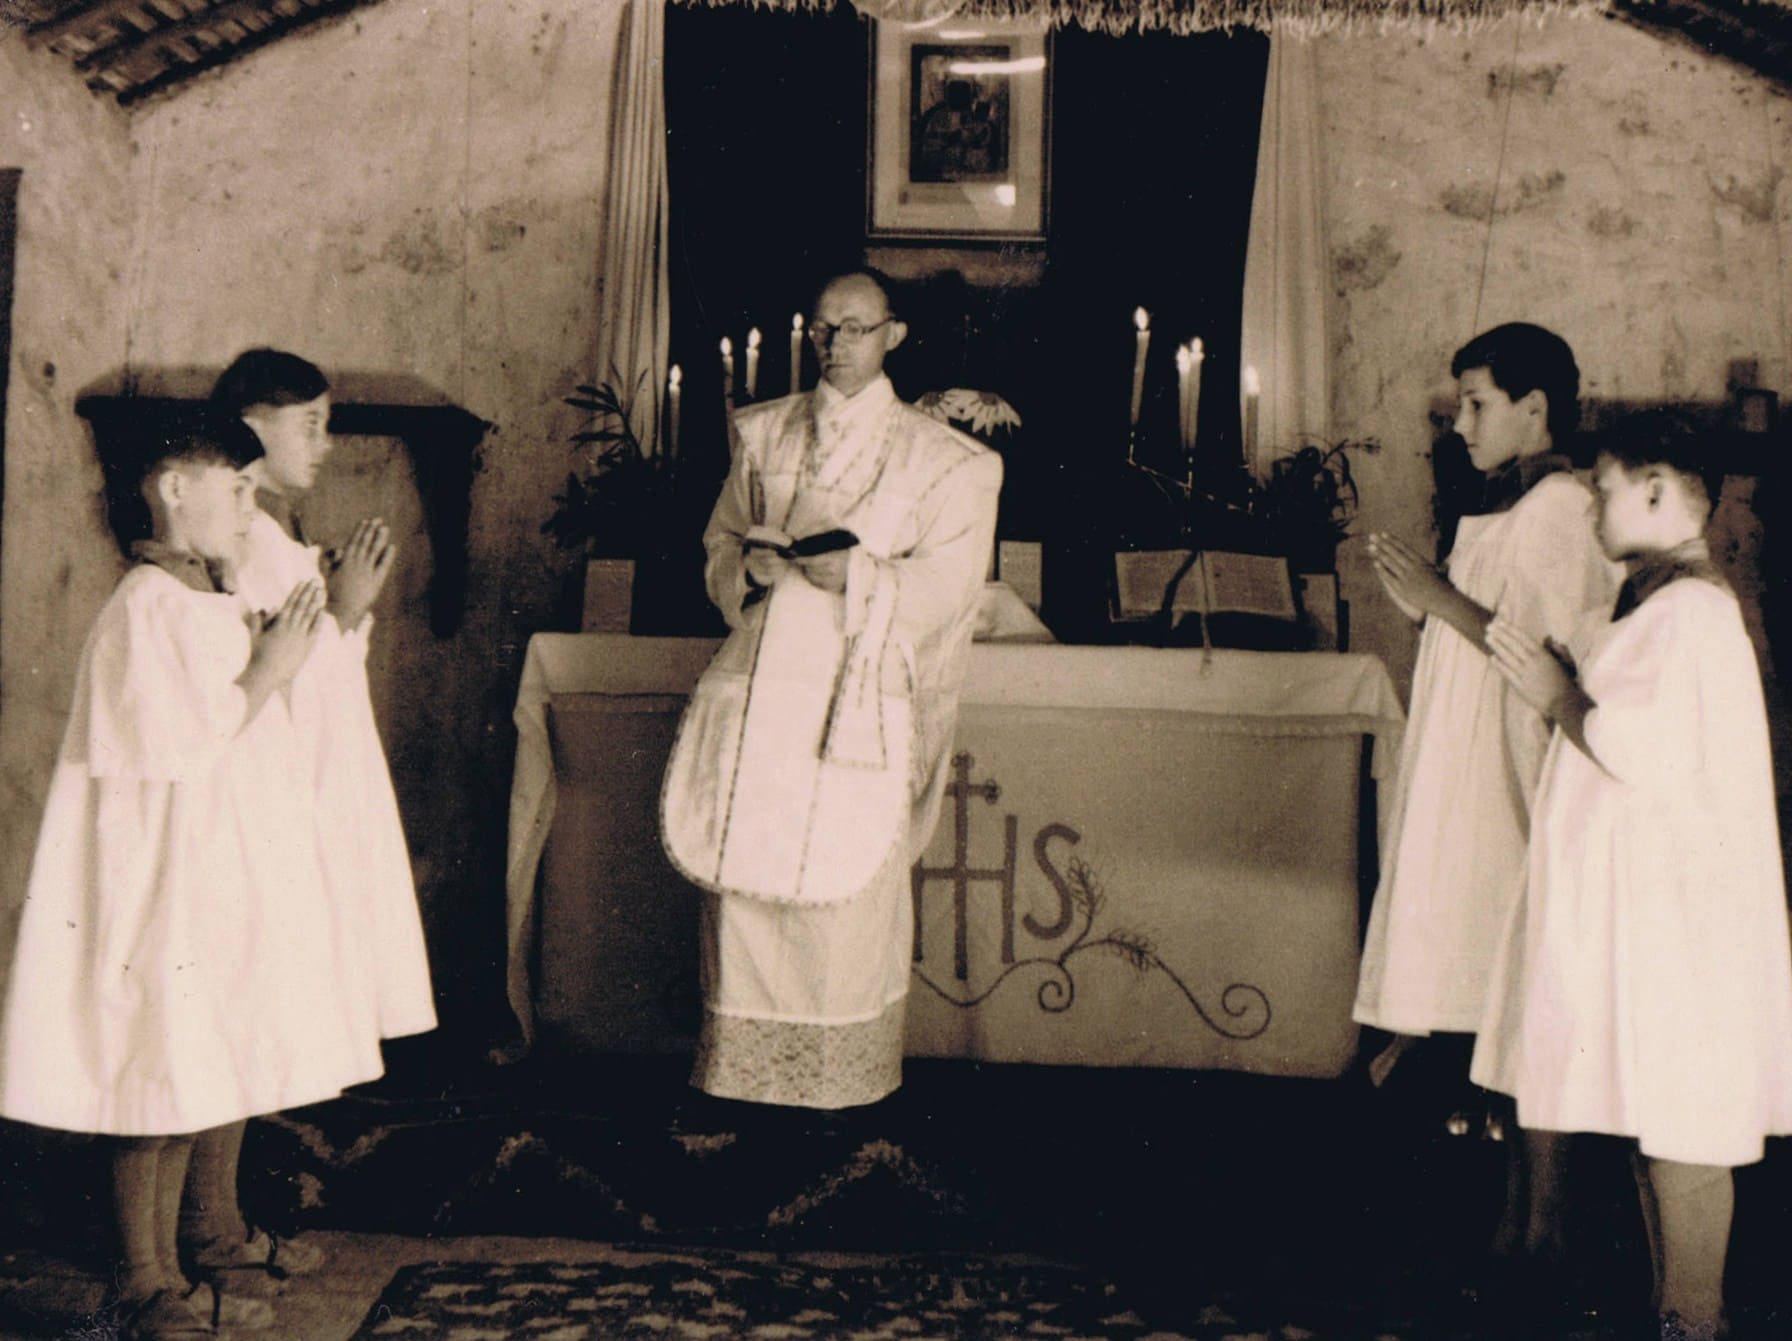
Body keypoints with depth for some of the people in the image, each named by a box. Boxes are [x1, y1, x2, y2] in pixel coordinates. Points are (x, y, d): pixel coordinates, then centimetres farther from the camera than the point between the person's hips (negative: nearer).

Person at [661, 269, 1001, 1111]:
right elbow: (720, 542, 16)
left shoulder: (935, 458, 3)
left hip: (859, 692, -2)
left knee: (846, 877, -2)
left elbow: (942, 588, -2)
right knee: (742, 867, 1)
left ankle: (837, 1074, 15)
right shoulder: (764, 435, 12)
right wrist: (751, 565, -7)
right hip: (760, 679, 3)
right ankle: (742, 1063, 15)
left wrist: (856, 575, -18)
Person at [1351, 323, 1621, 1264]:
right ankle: (1516, 1213, 21)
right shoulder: (1510, 510, 16)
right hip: (1471, 791, 9)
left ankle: (1537, 1225, 8)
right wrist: (1424, 602, 6)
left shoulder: (1561, 511, -12)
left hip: (1520, 797, -9)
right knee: (1496, 1008, 12)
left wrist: (1443, 600, -17)